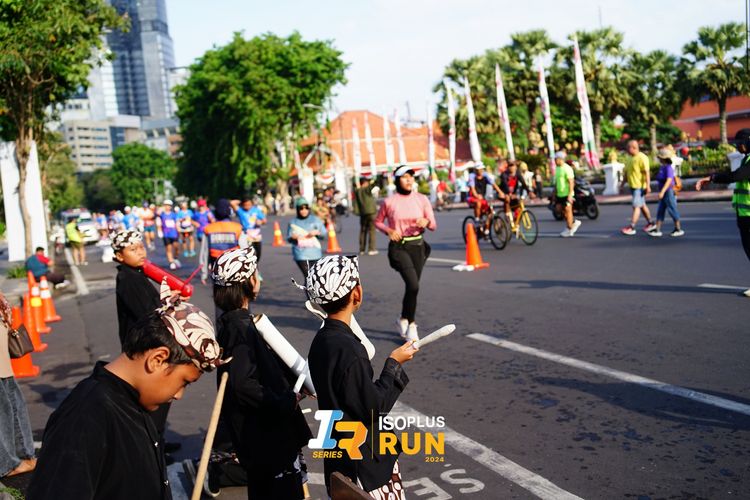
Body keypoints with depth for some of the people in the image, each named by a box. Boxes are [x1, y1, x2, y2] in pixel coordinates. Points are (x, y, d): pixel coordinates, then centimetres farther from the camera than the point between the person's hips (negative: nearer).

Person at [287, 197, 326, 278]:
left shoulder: (315, 220, 6)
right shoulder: (293, 222, 3)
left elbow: (324, 233, 7)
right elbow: (288, 238, 5)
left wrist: (317, 233, -12)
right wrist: (292, 237, -18)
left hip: (315, 253, 2)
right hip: (300, 254, -2)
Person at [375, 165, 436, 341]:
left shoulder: (422, 199, 1)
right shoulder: (389, 202, -4)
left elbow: (433, 226, 3)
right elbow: (377, 221, 9)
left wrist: (426, 222, -20)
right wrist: (388, 230, -10)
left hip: (418, 246, 3)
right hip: (398, 247, -3)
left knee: (412, 286, 10)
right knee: (413, 285, -19)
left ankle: (404, 319, 36)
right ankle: (411, 325, 1)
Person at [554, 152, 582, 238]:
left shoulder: (567, 168, -14)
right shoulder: (557, 168, 12)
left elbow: (571, 182, -17)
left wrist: (570, 194, -22)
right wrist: (555, 193, 18)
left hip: (567, 194, -8)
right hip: (559, 194, 8)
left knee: (567, 210, -2)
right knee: (561, 210, 9)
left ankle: (569, 229, 7)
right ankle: (574, 222, 25)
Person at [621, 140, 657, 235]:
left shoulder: (642, 158, -15)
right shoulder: (629, 158, 13)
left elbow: (647, 172, -19)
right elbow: (626, 171, 19)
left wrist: (648, 186, -23)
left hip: (639, 186, -9)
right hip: (632, 185, 9)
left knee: (636, 206, -9)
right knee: (642, 205, 16)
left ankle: (631, 227, -10)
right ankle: (651, 224, 27)